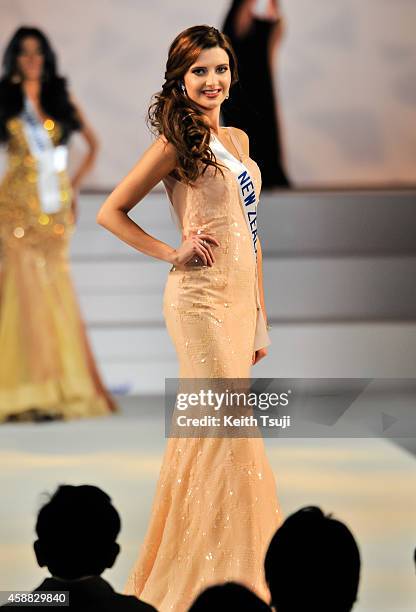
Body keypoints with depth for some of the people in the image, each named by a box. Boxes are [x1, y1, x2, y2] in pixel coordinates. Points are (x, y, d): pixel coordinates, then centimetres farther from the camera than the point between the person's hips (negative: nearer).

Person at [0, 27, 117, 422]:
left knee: (55, 292, 2)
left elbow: (93, 144, 18)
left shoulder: (60, 99, 11)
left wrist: (74, 185, 11)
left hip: (55, 207, 3)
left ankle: (60, 387, 6)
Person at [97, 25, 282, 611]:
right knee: (229, 429, -10)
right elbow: (110, 212, -3)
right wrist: (173, 253, -9)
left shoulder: (238, 140, 16)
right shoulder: (176, 143, -5)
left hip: (240, 296, 7)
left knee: (207, 430, 10)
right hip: (200, 297, -7)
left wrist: (260, 316, 17)